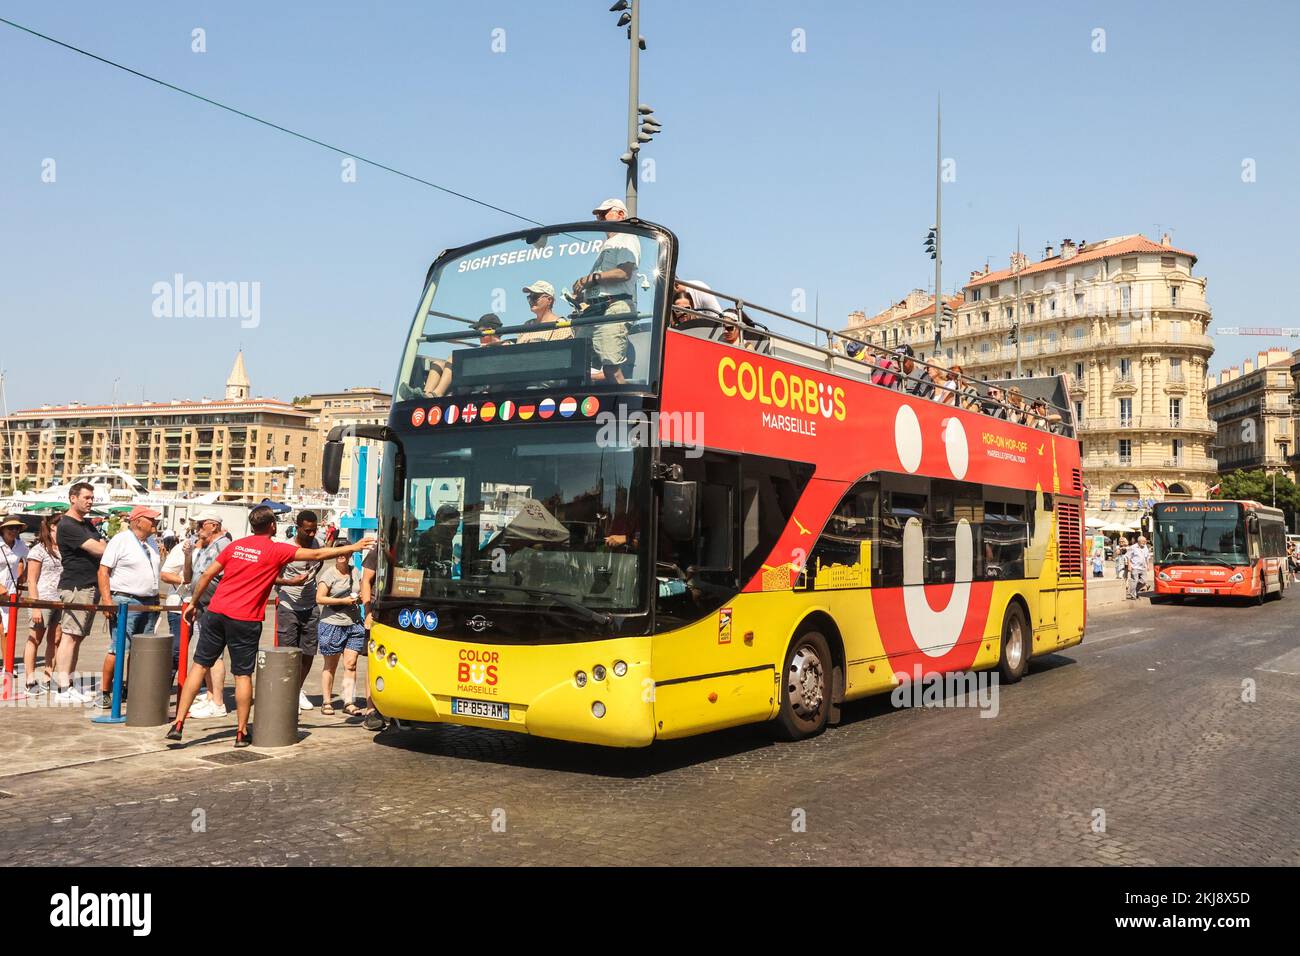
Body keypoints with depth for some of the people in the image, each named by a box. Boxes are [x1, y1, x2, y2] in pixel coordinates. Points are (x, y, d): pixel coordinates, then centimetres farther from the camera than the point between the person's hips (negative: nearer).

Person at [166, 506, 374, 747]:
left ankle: (178, 723, 8)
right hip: (244, 619, -4)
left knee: (199, 666, 10)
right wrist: (353, 548, 7)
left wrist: (193, 603, 23)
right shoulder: (277, 550, -3)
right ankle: (241, 733, 9)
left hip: (216, 612, 4)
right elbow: (317, 554, -1)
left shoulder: (235, 545, 10)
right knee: (243, 675, 4)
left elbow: (207, 575, 11)